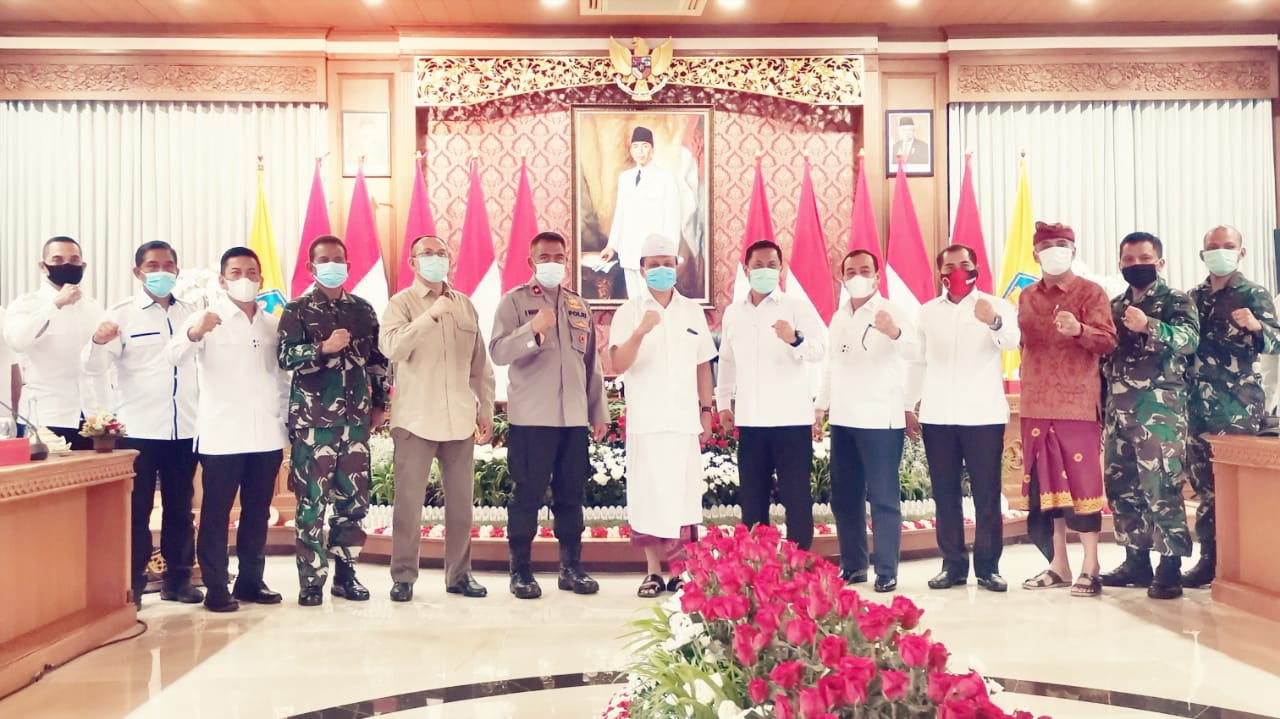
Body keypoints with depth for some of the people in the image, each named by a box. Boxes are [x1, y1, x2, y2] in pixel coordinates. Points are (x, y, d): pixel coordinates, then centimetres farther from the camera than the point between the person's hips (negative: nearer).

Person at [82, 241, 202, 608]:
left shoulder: (192, 312, 10)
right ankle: (132, 583, 12)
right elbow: (93, 366, -11)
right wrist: (98, 341, -30)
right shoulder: (122, 314, -1)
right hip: (137, 428, -3)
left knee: (180, 507, 10)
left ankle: (178, 578, 20)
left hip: (185, 427, 3)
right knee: (136, 508, 2)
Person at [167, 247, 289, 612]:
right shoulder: (206, 318, -1)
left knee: (258, 513, 10)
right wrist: (194, 333, -37)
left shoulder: (273, 325, 12)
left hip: (266, 435, 4)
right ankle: (216, 588, 7)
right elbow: (174, 356, -16)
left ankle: (250, 581, 20)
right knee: (216, 513, 0)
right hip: (221, 435, -4)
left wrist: (285, 420, 8)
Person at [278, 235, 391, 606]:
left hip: (355, 417, 4)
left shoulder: (363, 309, 12)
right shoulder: (297, 310, 2)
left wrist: (379, 404, 10)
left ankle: (345, 573, 17)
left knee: (354, 498, 5)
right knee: (312, 499, -1)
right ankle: (311, 580, 7)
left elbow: (378, 360, 14)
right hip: (312, 418, -3)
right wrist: (324, 347, -22)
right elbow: (285, 356, -9)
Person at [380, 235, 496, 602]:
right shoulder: (401, 304, 0)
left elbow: (480, 365, 15)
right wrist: (431, 316, -27)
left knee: (460, 502, 8)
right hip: (415, 420, -4)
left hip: (459, 420, 4)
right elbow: (392, 348, -19)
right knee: (408, 502, -1)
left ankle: (459, 574, 19)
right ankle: (403, 576, 12)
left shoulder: (465, 305, 13)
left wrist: (485, 410, 12)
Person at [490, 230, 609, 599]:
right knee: (527, 495, 0)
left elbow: (591, 362, 18)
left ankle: (571, 568, 18)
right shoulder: (514, 301, 1)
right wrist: (532, 329, -28)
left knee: (571, 494, 8)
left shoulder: (579, 306, 16)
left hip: (574, 417, 4)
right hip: (530, 417, -4)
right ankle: (520, 570, 10)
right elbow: (498, 351, -12)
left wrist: (598, 411, 16)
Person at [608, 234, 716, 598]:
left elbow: (703, 364, 15)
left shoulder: (692, 311, 11)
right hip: (646, 420, -2)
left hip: (685, 419, 2)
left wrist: (706, 410, 11)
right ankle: (653, 571, 11)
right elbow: (618, 365, -9)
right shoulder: (629, 311, 3)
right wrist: (640, 332, -24)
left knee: (683, 495, 1)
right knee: (649, 495, 0)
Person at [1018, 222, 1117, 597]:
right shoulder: (1027, 296, 13)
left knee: (1082, 479, -3)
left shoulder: (1090, 292, -2)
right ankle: (1058, 564, 17)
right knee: (1045, 482, 8)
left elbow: (1108, 341, -12)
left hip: (1078, 403, -5)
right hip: (1037, 405, 5)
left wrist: (1079, 331, -31)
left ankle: (1090, 567, 4)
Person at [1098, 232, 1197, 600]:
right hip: (1119, 411, 6)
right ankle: (1136, 560, 20)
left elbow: (1190, 339, -18)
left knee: (1161, 488, -8)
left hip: (1160, 410, -6)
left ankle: (1170, 567, 1)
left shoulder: (1177, 301, 1)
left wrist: (1149, 327, -34)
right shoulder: (1114, 306, 17)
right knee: (1120, 486, 8)